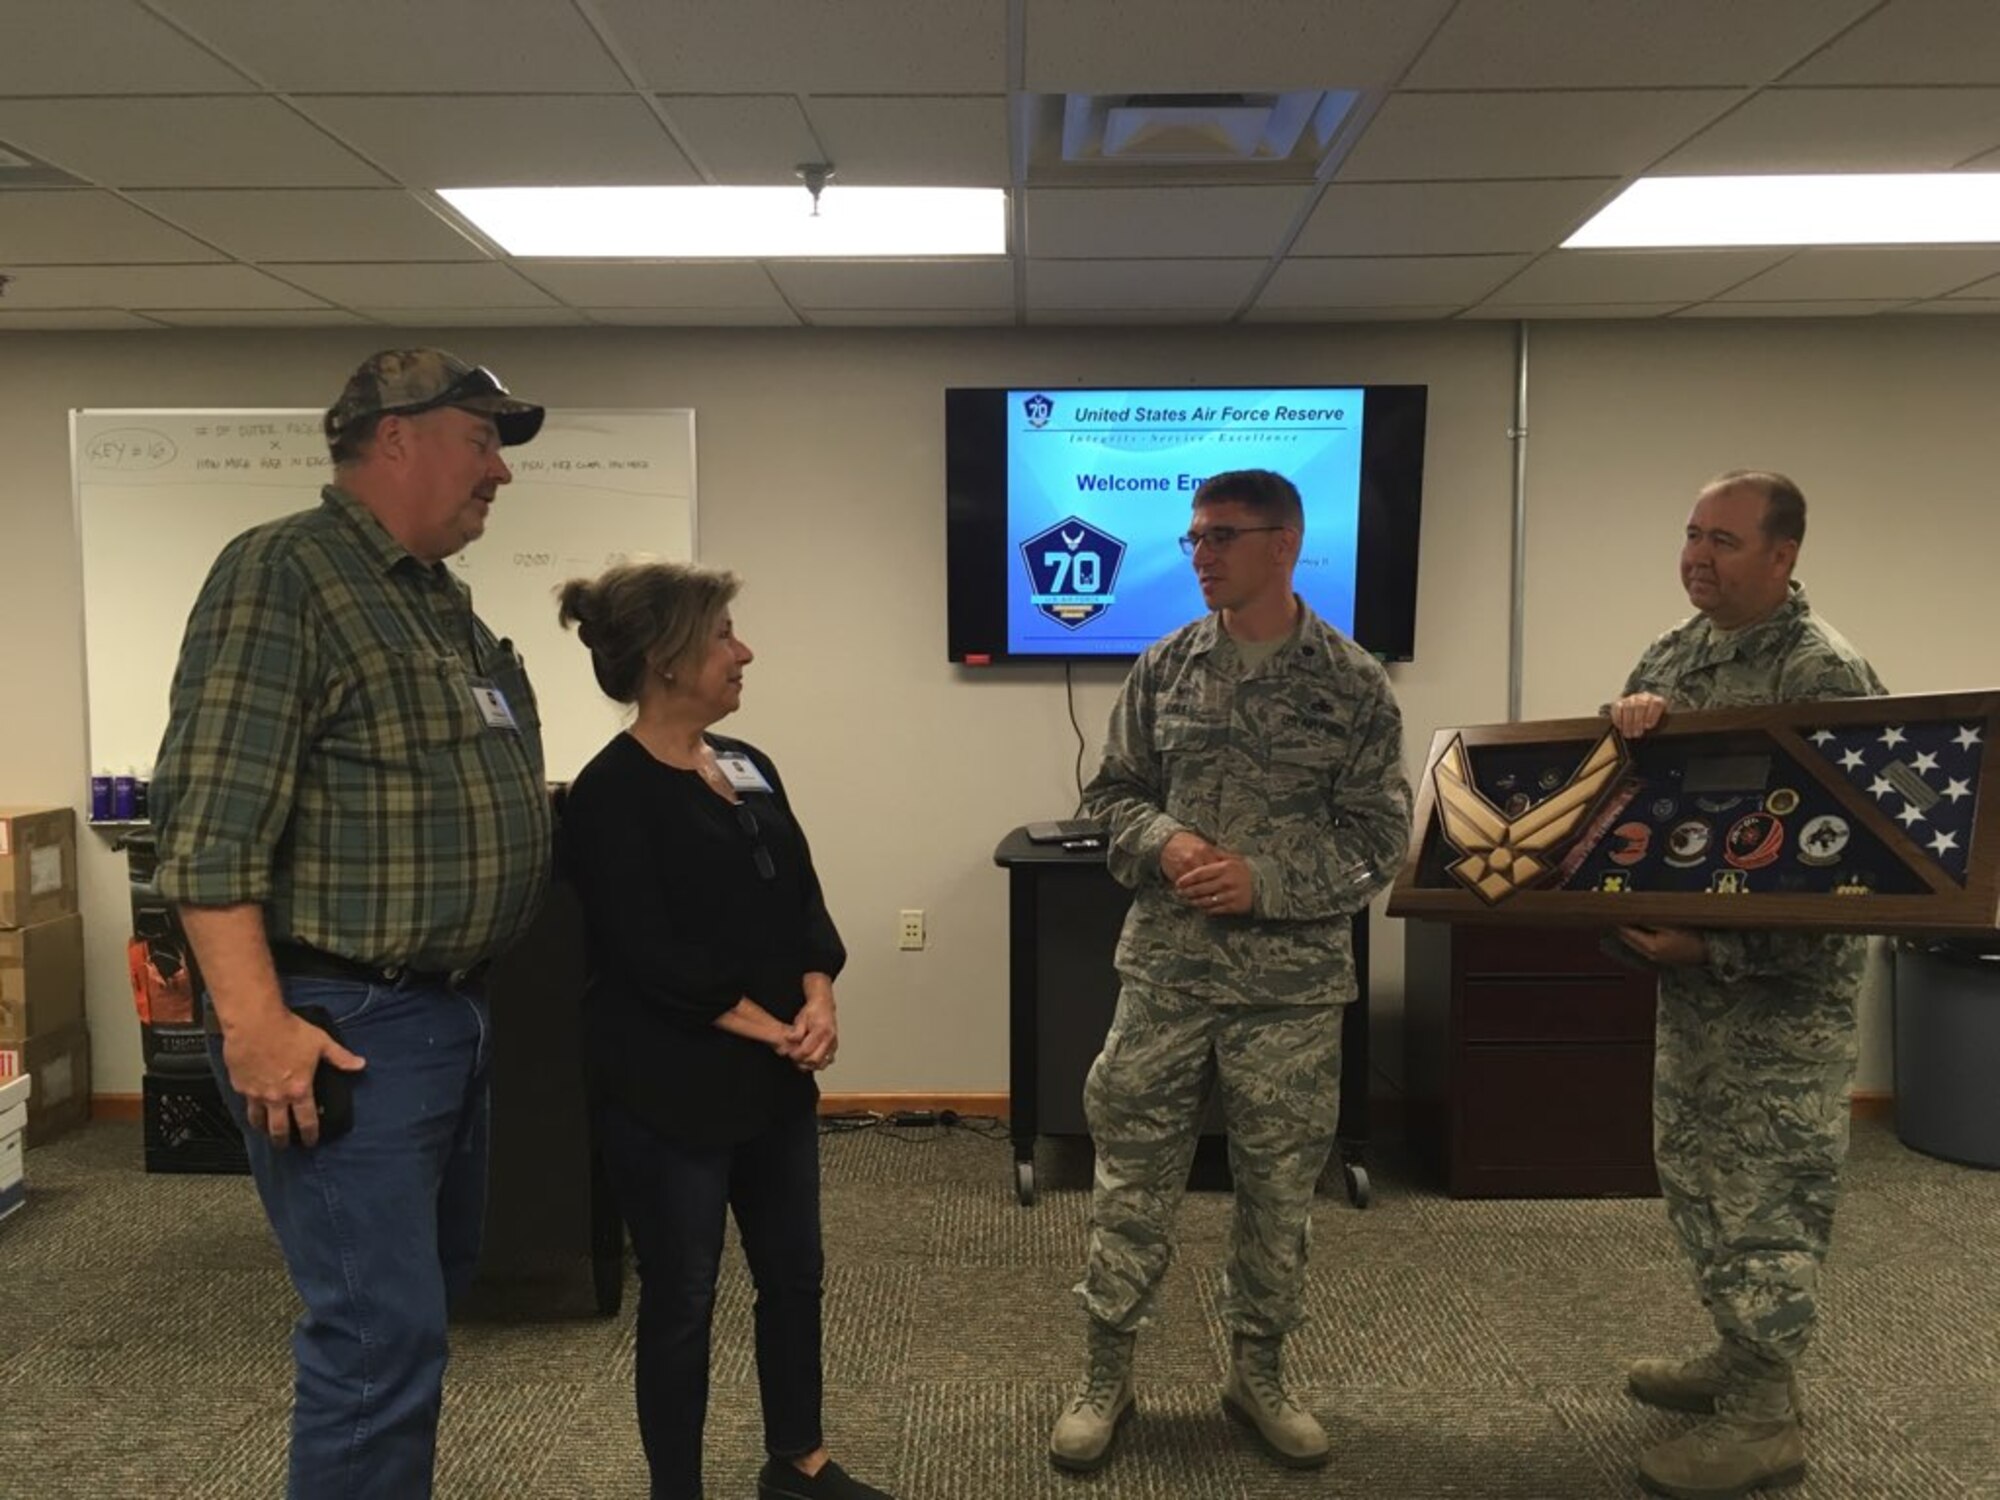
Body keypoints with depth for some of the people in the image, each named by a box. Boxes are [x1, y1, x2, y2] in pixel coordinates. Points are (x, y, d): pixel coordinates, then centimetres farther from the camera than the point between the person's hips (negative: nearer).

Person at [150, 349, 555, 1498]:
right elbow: (212, 817, -20)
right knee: (383, 1329, -5)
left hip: (452, 1012, 10)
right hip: (344, 1027, -9)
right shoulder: (282, 574, -13)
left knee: (431, 1290, 20)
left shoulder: (443, 600, 15)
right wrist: (255, 1019, -25)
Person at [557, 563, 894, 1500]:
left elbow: (800, 898, 8)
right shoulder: (610, 793, -15)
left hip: (774, 1076, 8)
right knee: (681, 1300, 8)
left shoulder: (747, 767, 8)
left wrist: (818, 1003, -9)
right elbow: (652, 955, -19)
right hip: (670, 1089, -7)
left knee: (794, 1272, 18)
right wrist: (774, 1030, -16)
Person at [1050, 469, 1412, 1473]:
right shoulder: (1164, 668, 3)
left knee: (1280, 1187, 11)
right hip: (1163, 965, 1)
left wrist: (1264, 881, -17)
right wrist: (1164, 843, -13)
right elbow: (1111, 793, 8)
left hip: (1294, 979, -1)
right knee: (1132, 1174, 8)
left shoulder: (1353, 683, -4)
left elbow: (1378, 835, -4)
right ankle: (1105, 1374, 25)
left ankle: (1257, 1374, 31)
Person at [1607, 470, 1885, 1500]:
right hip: (1691, 964, 8)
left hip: (1782, 982, -8)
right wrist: (1627, 720, -15)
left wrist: (1712, 946, -25)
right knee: (1696, 1171, 18)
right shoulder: (1678, 648, 7)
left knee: (1764, 1189, 1)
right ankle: (1740, 1355, 36)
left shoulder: (1825, 674, -17)